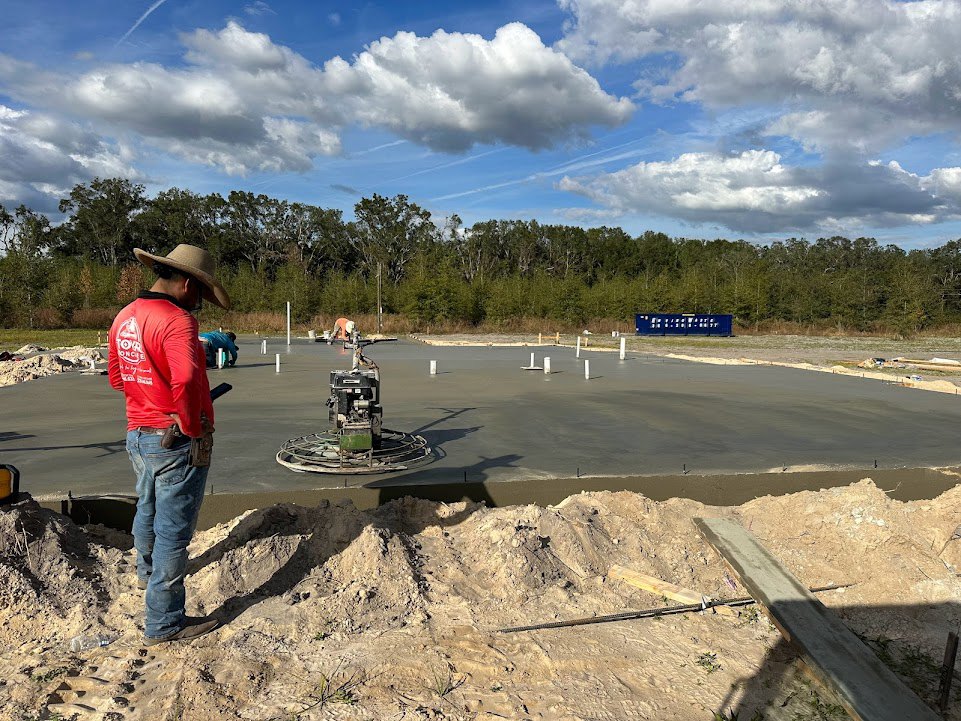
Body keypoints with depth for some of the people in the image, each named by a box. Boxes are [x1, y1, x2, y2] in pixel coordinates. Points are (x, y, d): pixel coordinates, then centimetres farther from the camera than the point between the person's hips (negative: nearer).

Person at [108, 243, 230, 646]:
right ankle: (164, 624, 13)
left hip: (137, 433, 9)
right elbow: (185, 381, -36)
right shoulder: (175, 321, -22)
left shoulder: (125, 317, 7)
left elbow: (117, 377, 16)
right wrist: (193, 426, -23)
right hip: (176, 440, -9)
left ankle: (147, 571, 55)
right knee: (173, 530, 2)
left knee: (148, 509, 30)